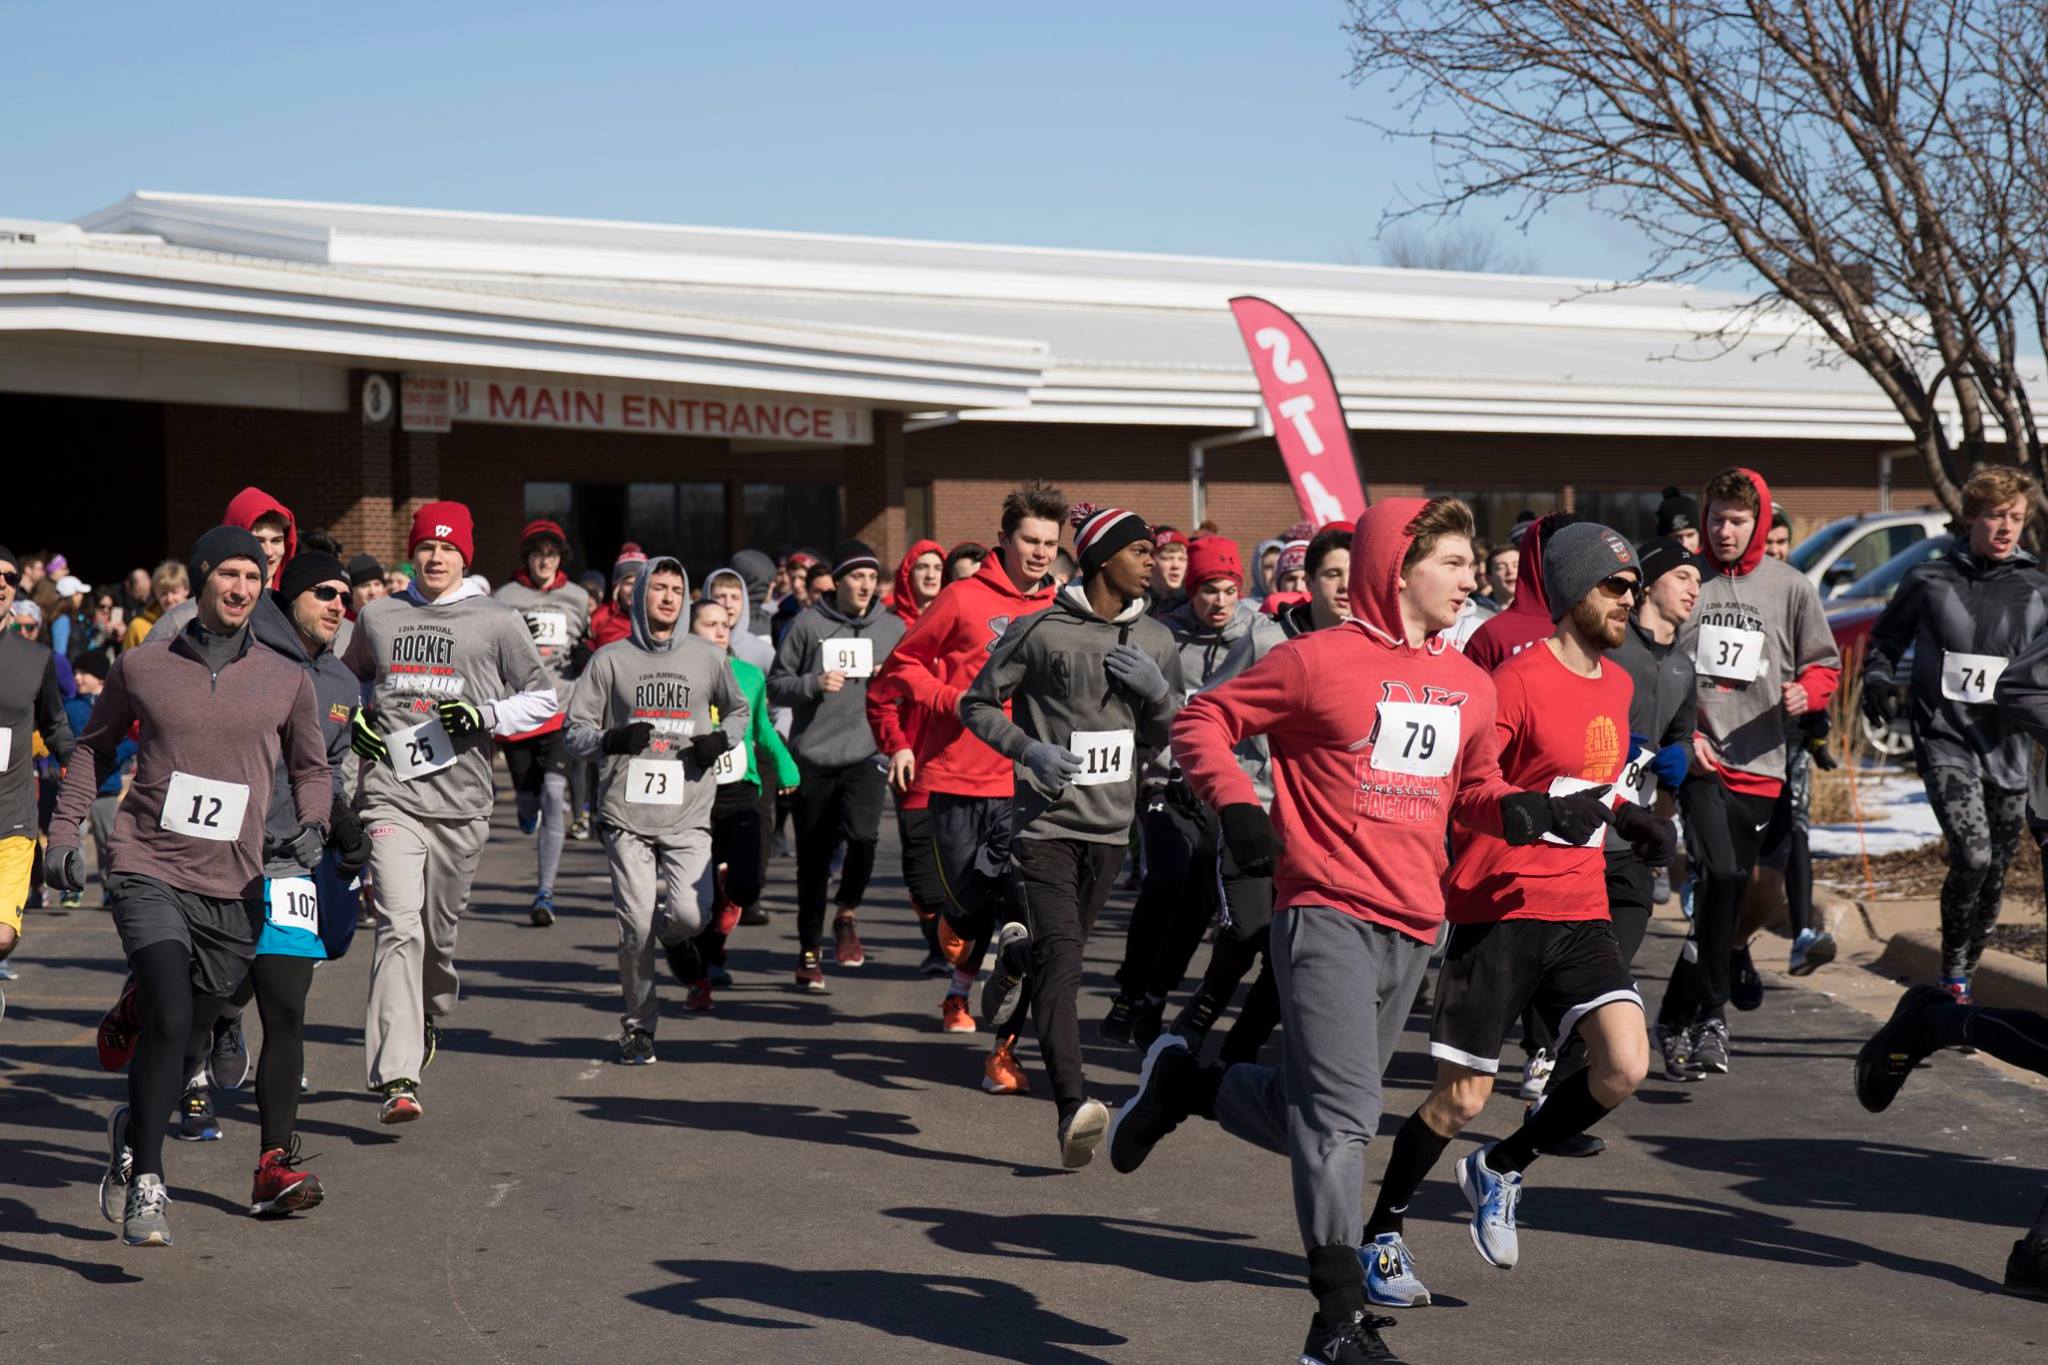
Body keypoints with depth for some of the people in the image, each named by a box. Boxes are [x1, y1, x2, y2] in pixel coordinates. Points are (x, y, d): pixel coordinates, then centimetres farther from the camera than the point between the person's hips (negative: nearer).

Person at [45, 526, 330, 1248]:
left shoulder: (286, 681, 7)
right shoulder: (140, 669, 4)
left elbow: (311, 768, 20)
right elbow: (95, 748, 18)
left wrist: (312, 826, 1)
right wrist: (65, 830, 9)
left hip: (235, 891, 3)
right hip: (149, 873, -2)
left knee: (185, 1034, 9)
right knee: (168, 1019, -20)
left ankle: (131, 1129, 40)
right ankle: (145, 1186, -11)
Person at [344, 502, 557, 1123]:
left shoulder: (497, 622, 4)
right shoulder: (377, 616, 10)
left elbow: (544, 698, 8)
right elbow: (349, 677, 29)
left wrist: (486, 716, -8)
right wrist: (354, 720, 8)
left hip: (461, 798, 0)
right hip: (391, 792, 0)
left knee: (440, 927, 11)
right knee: (400, 926, -15)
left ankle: (430, 1015, 44)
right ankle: (397, 1078, -22)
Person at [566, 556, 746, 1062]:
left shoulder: (708, 657, 10)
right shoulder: (611, 659, 5)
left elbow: (739, 711, 25)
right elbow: (575, 732, 7)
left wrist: (721, 739, 3)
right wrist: (613, 740, -15)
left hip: (689, 815, 1)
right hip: (627, 813, -1)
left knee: (691, 914, -14)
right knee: (635, 925, -6)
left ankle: (675, 938, 25)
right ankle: (638, 1025, 13)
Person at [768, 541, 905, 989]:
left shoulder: (893, 628, 7)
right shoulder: (808, 624, 0)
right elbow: (776, 684, 3)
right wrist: (814, 684, -15)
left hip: (866, 754, 1)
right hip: (814, 756, -1)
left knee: (863, 834, -23)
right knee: (814, 859, 7)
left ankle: (847, 915, 5)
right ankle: (809, 952, 22)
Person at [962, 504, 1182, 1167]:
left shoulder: (1154, 642, 8)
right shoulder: (1039, 631, -6)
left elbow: (1170, 737, 15)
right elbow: (977, 703, 2)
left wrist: (1158, 691, -6)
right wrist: (1029, 748, -14)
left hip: (1111, 824, 5)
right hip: (1046, 821, -5)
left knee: (1060, 952, 14)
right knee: (1062, 960, -18)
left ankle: (1015, 958, 51)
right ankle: (1073, 1109, -24)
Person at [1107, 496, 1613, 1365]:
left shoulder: (1469, 687, 13)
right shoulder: (1320, 660, -7)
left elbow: (1475, 794, 24)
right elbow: (1203, 721, -2)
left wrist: (1537, 814, 3)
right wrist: (1237, 810, -16)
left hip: (1412, 930, 7)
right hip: (1325, 913, -7)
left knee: (1315, 1119, 12)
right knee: (1343, 1116, -13)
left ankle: (1187, 1083, 36)